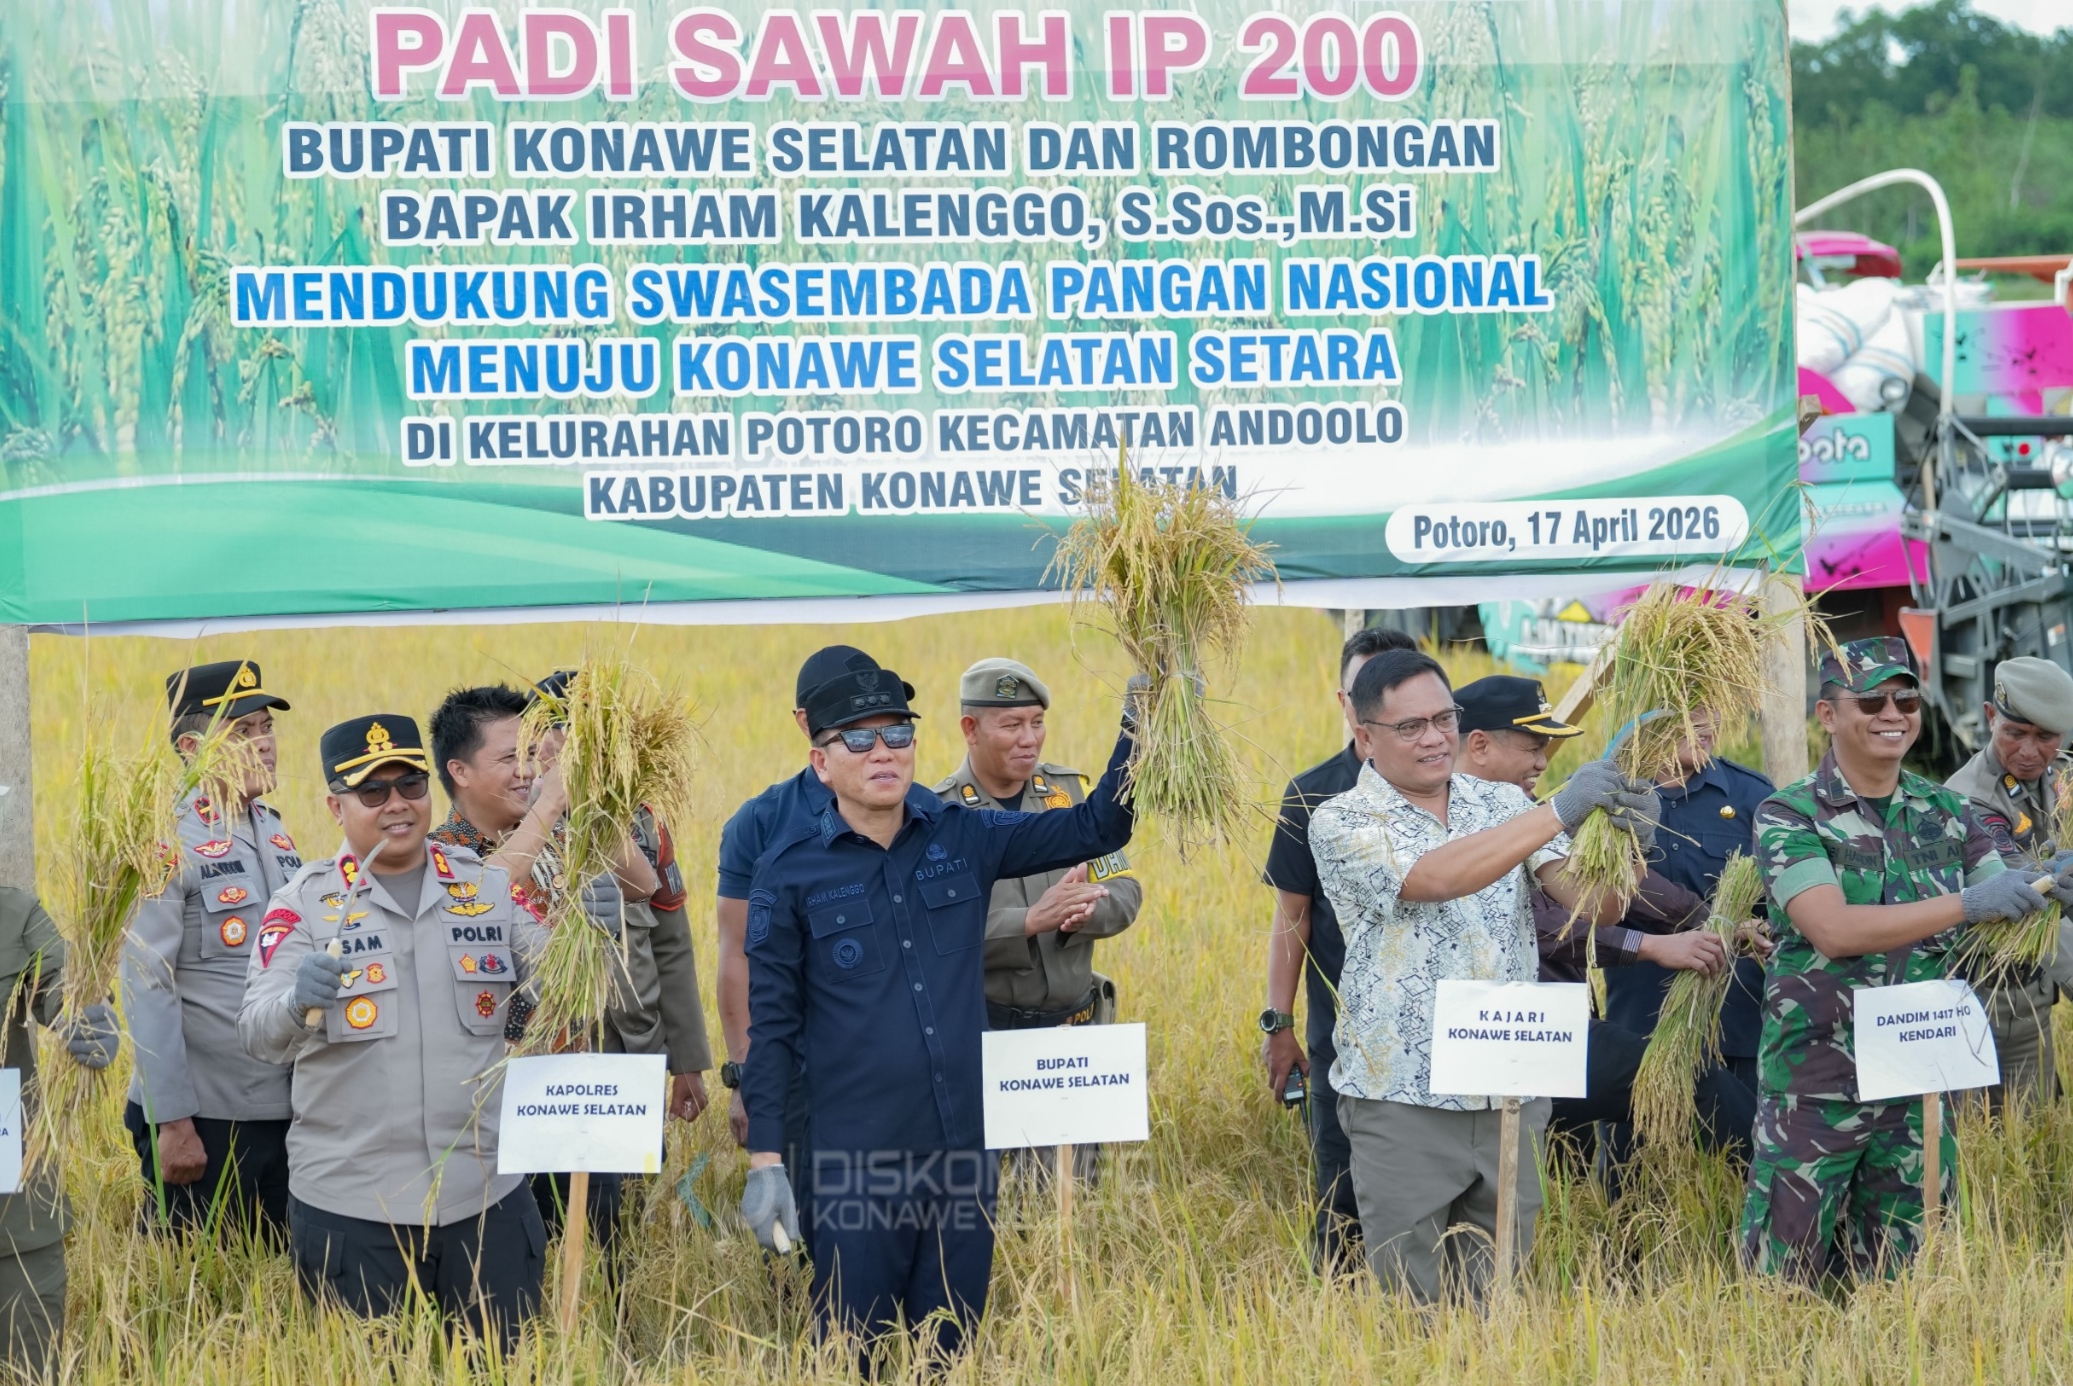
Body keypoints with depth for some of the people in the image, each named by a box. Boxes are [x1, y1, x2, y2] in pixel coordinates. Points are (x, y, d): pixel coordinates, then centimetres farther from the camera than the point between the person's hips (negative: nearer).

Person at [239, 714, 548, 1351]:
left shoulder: (492, 889, 6)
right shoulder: (305, 902, -1)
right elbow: (258, 1034, -11)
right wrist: (298, 1001, -34)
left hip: (485, 1196, 2)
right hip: (349, 1203, -2)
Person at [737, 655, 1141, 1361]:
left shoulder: (963, 838, 5)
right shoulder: (790, 870, -3)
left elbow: (1098, 826, 8)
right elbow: (771, 1022, -1)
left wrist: (1138, 723, -5)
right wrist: (765, 1161, -5)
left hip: (965, 1149, 3)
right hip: (857, 1163, -3)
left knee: (950, 1355, 11)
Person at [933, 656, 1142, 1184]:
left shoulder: (1073, 793, 7)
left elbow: (1124, 891, 5)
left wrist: (1081, 913, -19)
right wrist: (1030, 922, -27)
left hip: (1074, 1026, 4)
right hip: (981, 1036, -4)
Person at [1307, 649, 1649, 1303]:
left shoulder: (1503, 804, 8)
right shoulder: (1341, 824, -5)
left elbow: (1594, 906, -2)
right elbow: (1433, 879, -24)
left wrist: (1621, 841, -25)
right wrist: (1559, 812, -29)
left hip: (1512, 1094, 4)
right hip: (1405, 1101, -4)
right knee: (1411, 1305, 1)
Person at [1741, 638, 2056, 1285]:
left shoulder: (1944, 811, 8)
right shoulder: (1788, 816, -7)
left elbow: (2005, 912, 7)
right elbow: (1833, 930, -21)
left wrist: (2045, 890, -16)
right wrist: (1965, 904, -27)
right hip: (1817, 1084, -4)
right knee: (1784, 1277, 0)